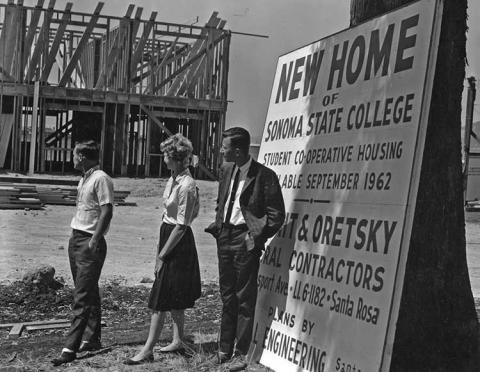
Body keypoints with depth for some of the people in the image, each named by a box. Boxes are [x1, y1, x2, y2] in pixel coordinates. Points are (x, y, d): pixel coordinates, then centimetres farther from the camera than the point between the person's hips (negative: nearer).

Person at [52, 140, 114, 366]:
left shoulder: (101, 179, -12)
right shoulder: (84, 179, 16)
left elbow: (107, 212, -17)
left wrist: (95, 240, -22)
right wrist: (75, 237, 15)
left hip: (90, 242, -9)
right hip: (76, 238, 9)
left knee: (82, 297, -10)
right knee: (88, 293, 14)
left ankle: (71, 348, -12)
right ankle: (92, 339, 23)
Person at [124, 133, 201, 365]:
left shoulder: (186, 185, -21)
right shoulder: (173, 180, 7)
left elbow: (181, 226, -20)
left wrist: (162, 256, -17)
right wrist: (160, 249, 14)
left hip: (179, 243, -9)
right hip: (168, 236, 9)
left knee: (162, 299, -5)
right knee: (174, 298, 17)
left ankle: (148, 350, -1)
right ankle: (178, 341, 29)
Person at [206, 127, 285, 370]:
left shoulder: (264, 176, -14)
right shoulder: (226, 171, 8)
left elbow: (276, 214, -11)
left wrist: (256, 237, -14)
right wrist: (218, 226, 9)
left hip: (245, 240, -7)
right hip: (225, 237, 7)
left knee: (245, 300, 2)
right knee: (227, 297, 15)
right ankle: (225, 349, 26)